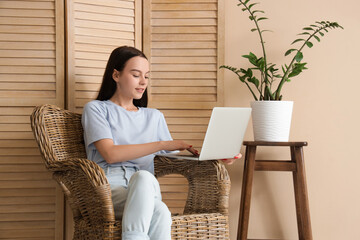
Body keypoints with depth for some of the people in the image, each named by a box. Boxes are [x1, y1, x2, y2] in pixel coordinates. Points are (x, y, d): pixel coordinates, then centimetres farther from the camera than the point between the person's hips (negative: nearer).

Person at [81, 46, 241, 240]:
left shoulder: (154, 117, 28)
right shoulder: (95, 109, 13)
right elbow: (110, 154, -4)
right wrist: (163, 144, -8)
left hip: (146, 193, 3)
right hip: (108, 189, -3)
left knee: (160, 213, -37)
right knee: (144, 176, -40)